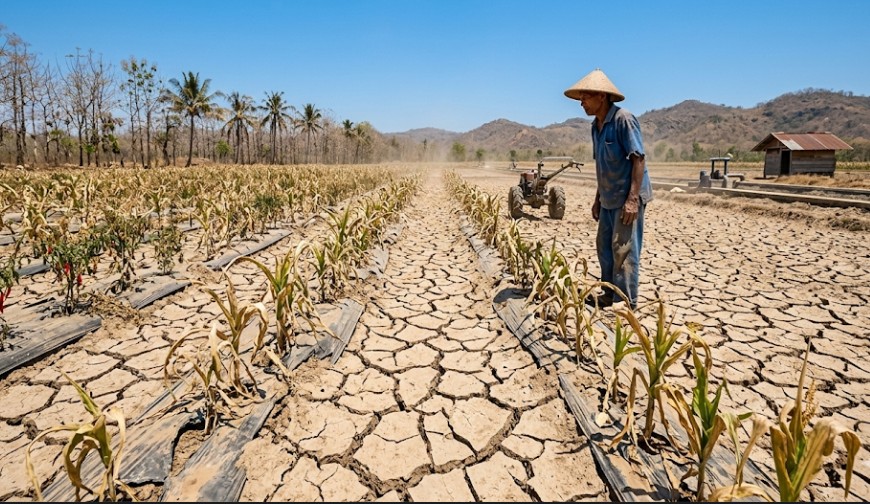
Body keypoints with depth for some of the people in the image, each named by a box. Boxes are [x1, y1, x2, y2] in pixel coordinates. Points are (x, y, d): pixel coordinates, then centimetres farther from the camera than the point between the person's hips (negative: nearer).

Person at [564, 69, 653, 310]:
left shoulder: (624, 119, -15)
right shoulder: (596, 125, 11)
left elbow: (638, 159, -19)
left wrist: (632, 199, -24)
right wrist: (598, 197, 17)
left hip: (628, 197, -9)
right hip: (609, 198, 9)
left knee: (624, 250, -6)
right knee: (604, 246, 13)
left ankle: (626, 303, 5)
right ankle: (610, 294, 26)